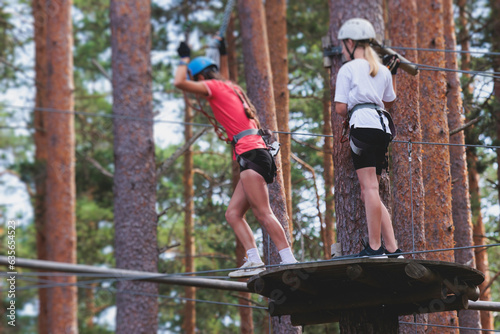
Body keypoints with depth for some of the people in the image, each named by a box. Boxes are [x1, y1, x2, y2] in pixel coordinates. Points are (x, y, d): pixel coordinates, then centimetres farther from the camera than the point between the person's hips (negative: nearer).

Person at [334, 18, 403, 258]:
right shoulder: (383, 71, 21)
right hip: (383, 126, 7)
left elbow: (340, 108, 0)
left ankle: (374, 247, -21)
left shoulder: (348, 69, 4)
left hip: (363, 125, -7)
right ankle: (392, 248, 1)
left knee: (369, 187, -14)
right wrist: (393, 73, 43)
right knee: (370, 193, 9)